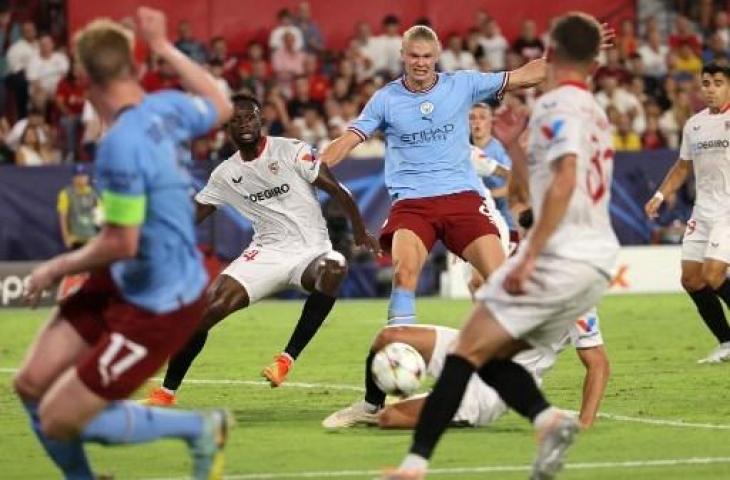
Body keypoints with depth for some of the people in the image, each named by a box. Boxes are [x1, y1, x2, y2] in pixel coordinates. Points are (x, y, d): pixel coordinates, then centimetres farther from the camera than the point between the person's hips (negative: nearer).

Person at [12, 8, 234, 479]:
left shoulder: (121, 144, -28)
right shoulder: (168, 107, -3)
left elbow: (120, 245, -26)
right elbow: (222, 107, 20)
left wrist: (58, 268, -9)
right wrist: (165, 47, 25)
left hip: (159, 307, -9)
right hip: (124, 283, 9)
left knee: (58, 421, -4)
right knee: (32, 385, 7)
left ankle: (199, 427, 8)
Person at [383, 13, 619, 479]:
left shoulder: (557, 105, -7)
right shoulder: (595, 113, 22)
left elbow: (564, 182, -22)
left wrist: (529, 257, -24)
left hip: (560, 256, -9)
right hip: (598, 261, 9)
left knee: (467, 352, -7)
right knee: (492, 355, 13)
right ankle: (549, 418, -11)